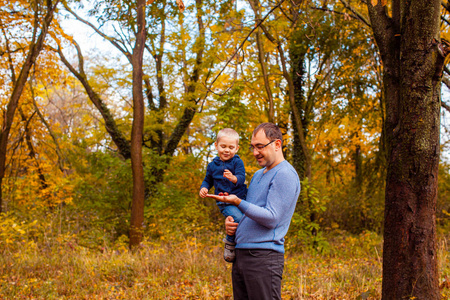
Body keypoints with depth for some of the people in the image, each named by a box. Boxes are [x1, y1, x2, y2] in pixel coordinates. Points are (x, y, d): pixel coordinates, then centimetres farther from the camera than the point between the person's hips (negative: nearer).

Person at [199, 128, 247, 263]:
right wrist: (203, 188, 1)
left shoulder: (237, 162, 0)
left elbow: (241, 178, -14)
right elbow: (208, 180, 23)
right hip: (225, 202, -1)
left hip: (240, 198, 1)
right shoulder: (213, 165, 8)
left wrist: (234, 178, -37)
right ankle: (230, 243, -5)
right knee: (238, 218, -26)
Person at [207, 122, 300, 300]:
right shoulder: (258, 175, 22)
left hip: (264, 257, -9)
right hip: (241, 255, 9)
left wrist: (238, 202, -24)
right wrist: (230, 219, 8)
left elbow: (272, 218, -16)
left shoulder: (285, 175, -8)